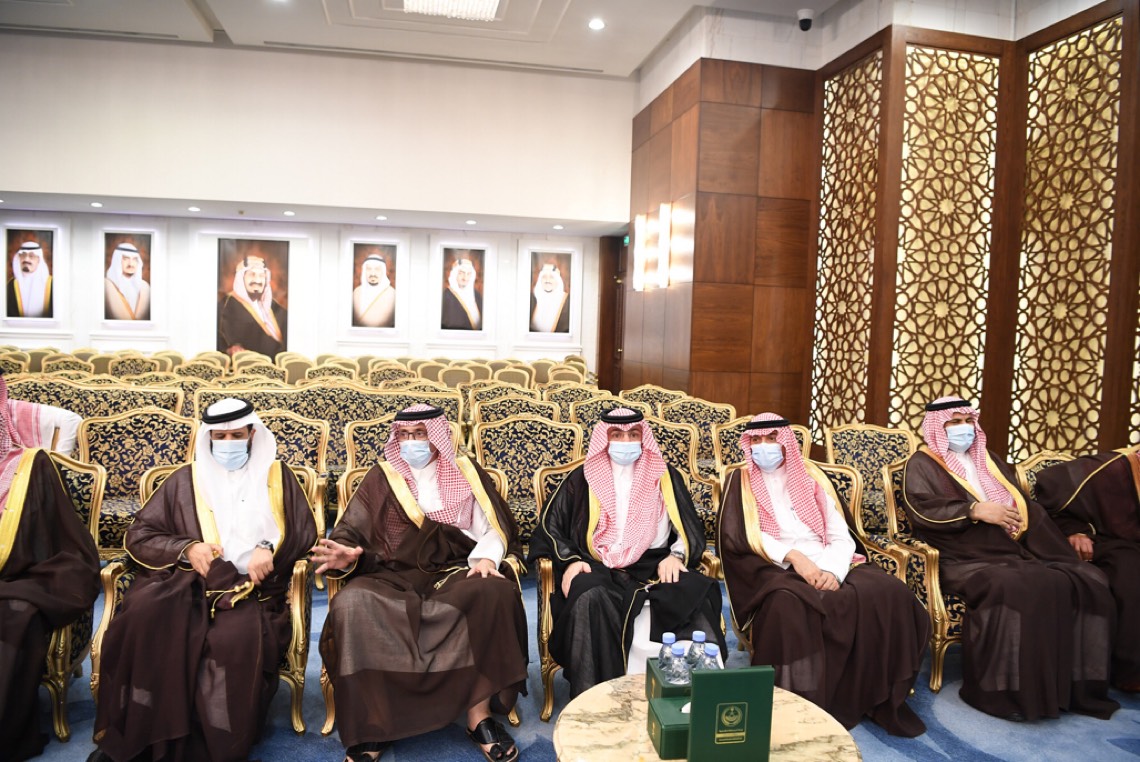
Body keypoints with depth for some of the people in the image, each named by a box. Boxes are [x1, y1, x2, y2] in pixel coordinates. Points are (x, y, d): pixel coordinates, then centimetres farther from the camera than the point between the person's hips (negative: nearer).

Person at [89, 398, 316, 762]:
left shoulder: (277, 476, 16)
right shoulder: (185, 480, 18)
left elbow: (304, 532, 12)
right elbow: (139, 534, 14)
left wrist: (271, 549, -9)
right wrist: (186, 548, -5)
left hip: (250, 589, -1)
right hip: (187, 581, 2)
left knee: (236, 637, -35)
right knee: (145, 612, -32)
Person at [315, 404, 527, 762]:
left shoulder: (466, 474, 12)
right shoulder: (381, 478, 12)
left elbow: (493, 531, 7)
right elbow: (351, 532, 6)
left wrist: (486, 558, -15)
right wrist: (346, 554, -17)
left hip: (455, 572, 0)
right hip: (394, 577, 0)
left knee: (494, 593, -32)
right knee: (352, 605, -32)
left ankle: (479, 713, -21)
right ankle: (372, 725, -20)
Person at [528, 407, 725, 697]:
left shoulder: (666, 478, 18)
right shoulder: (582, 479, 15)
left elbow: (691, 528, 15)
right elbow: (551, 525, 11)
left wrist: (677, 555, -7)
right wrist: (570, 560, -8)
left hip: (655, 567, 1)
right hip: (598, 568, -1)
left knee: (699, 593, -30)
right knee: (590, 598, -36)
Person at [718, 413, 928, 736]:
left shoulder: (811, 477, 17)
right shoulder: (741, 481, 10)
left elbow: (841, 535, 8)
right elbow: (737, 536, -5)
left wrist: (832, 570, -14)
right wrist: (793, 556, -17)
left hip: (827, 566, 3)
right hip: (778, 570, -3)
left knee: (887, 593, -23)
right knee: (789, 603, -37)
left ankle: (878, 698, -9)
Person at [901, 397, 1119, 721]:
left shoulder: (988, 460, 25)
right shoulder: (922, 464, 6)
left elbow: (1026, 507, 21)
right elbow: (921, 509, -12)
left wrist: (1072, 533, 7)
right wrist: (975, 510, -18)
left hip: (1017, 552, 7)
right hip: (969, 560, -7)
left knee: (1087, 580, -15)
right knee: (1011, 589, -36)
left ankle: (1074, 684, -6)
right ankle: (1002, 691, -22)